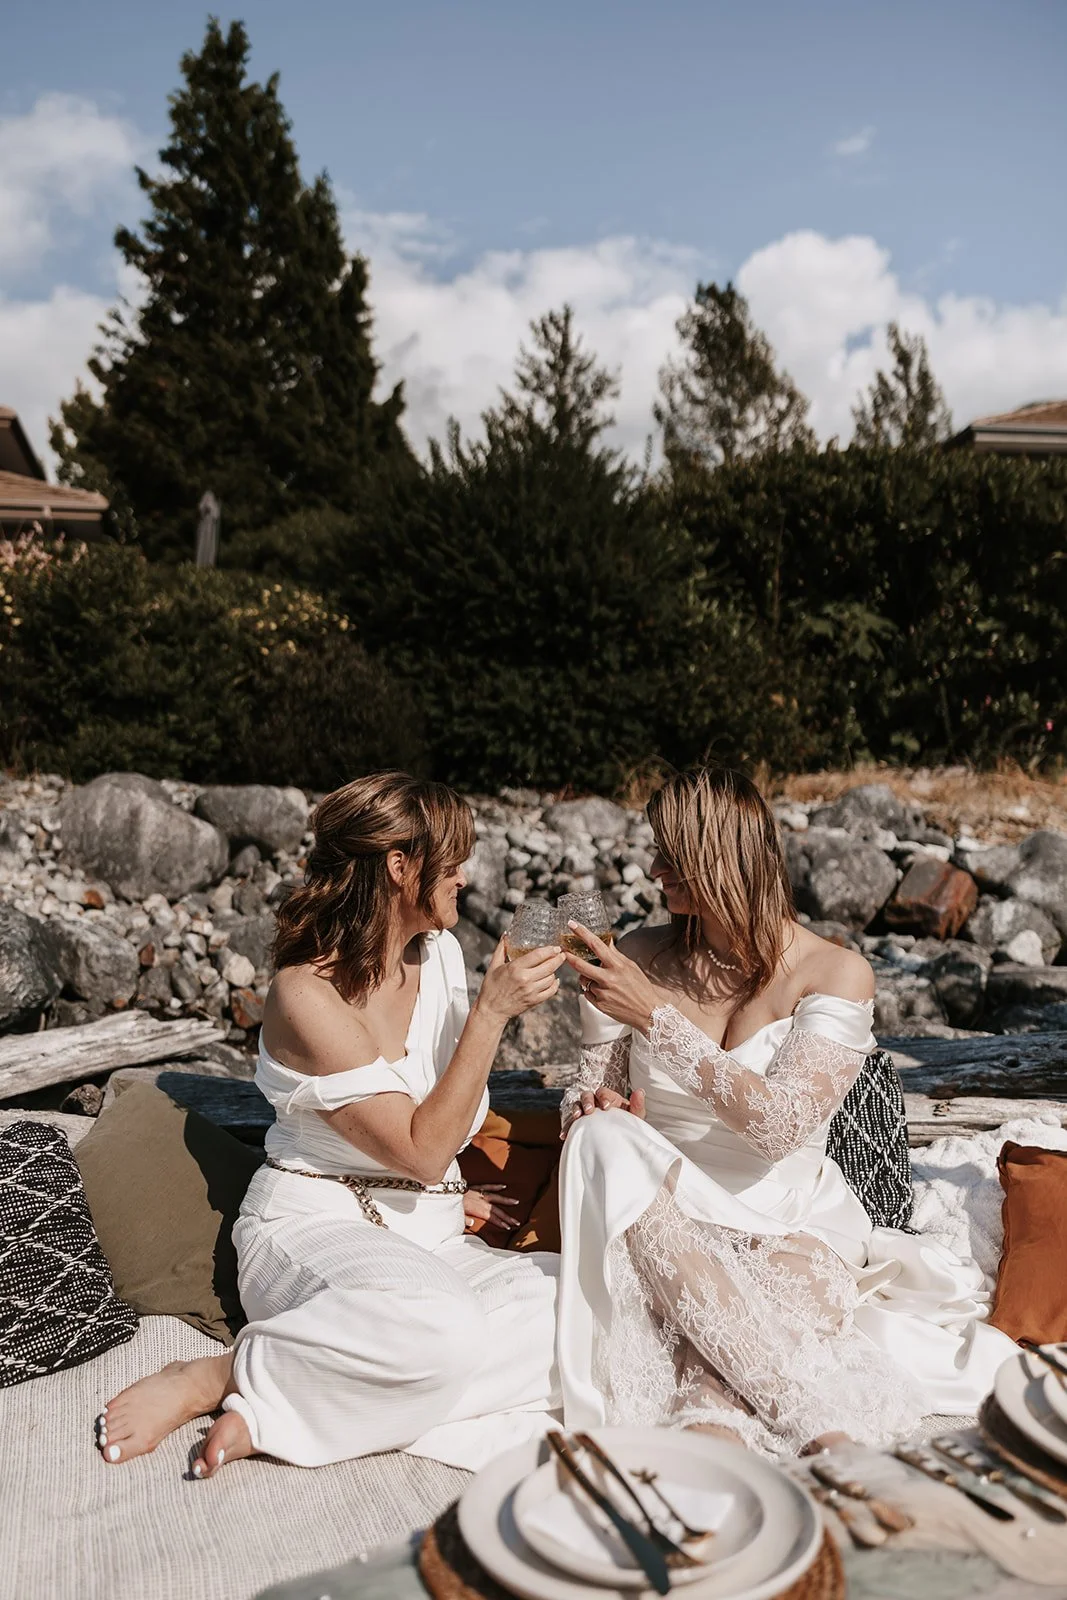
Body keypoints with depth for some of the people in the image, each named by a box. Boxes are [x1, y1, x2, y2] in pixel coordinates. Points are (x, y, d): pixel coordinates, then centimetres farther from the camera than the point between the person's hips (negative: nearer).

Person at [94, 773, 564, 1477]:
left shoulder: (440, 953, 6)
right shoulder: (308, 995, -16)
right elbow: (421, 1149, -18)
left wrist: (452, 1190, 14)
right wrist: (492, 1011, -20)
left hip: (429, 1234, 8)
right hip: (317, 1226, -8)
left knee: (583, 1307, -22)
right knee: (439, 1330, -40)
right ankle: (212, 1378, -15)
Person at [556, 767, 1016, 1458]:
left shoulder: (836, 973, -6)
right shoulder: (636, 959, 3)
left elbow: (780, 1123, -20)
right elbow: (589, 1091, 10)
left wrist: (655, 1017, -25)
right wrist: (596, 1111, -17)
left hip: (791, 1219, -2)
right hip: (662, 1216, 2)